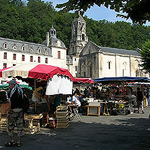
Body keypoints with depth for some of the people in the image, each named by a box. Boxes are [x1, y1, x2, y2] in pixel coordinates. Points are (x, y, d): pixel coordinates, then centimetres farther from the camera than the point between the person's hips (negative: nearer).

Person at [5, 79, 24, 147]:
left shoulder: (12, 91, -9)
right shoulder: (21, 90, 11)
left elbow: (11, 102, -12)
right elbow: (22, 101, 11)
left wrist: (9, 112, -8)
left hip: (14, 109, -6)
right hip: (21, 110, 6)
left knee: (10, 125, 7)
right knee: (20, 126, 8)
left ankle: (12, 141, 10)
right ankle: (19, 142, 12)